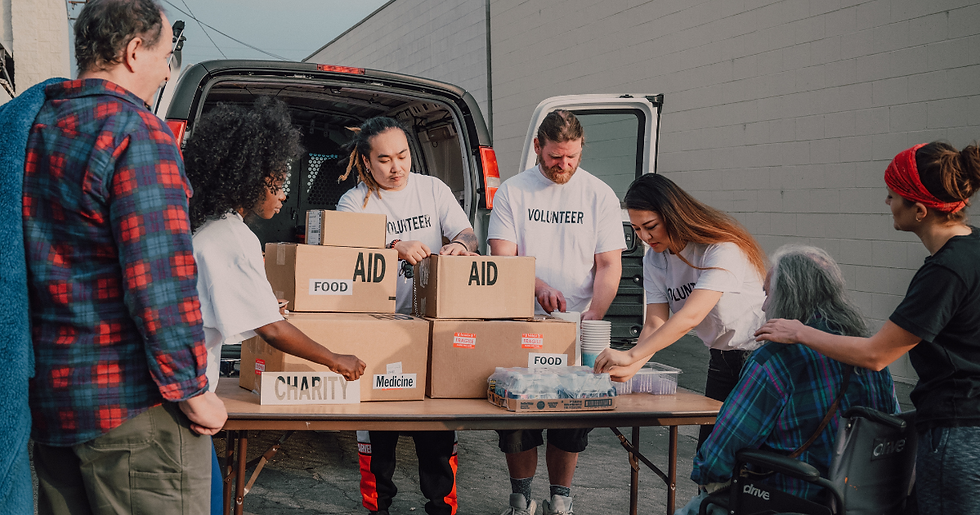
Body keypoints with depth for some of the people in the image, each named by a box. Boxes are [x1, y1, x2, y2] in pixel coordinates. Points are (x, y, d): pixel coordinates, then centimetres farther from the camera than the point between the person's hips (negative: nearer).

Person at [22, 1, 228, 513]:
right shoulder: (137, 132, -15)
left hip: (46, 394, 8)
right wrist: (191, 391, -14)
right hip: (130, 404, -8)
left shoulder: (29, 126, 11)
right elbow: (159, 283, -21)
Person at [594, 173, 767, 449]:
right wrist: (630, 368, -28)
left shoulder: (722, 248, -25)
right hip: (721, 360, 7)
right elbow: (655, 323, -9)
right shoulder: (655, 259, -1)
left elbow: (691, 316, -35)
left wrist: (631, 355, -41)